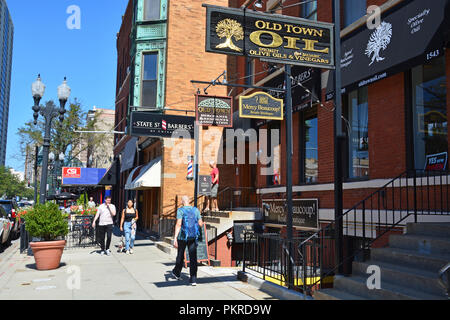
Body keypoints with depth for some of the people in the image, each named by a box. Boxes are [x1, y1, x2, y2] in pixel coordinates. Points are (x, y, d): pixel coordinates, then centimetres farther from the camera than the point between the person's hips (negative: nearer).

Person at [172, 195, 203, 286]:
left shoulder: (180, 210, -7)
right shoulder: (196, 210, 5)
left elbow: (178, 224, -17)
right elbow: (200, 224, 6)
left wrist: (175, 238, -20)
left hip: (183, 236, -2)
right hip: (193, 237, 2)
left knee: (180, 255, 17)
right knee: (193, 257, 0)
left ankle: (177, 273, 39)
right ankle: (193, 279, -6)